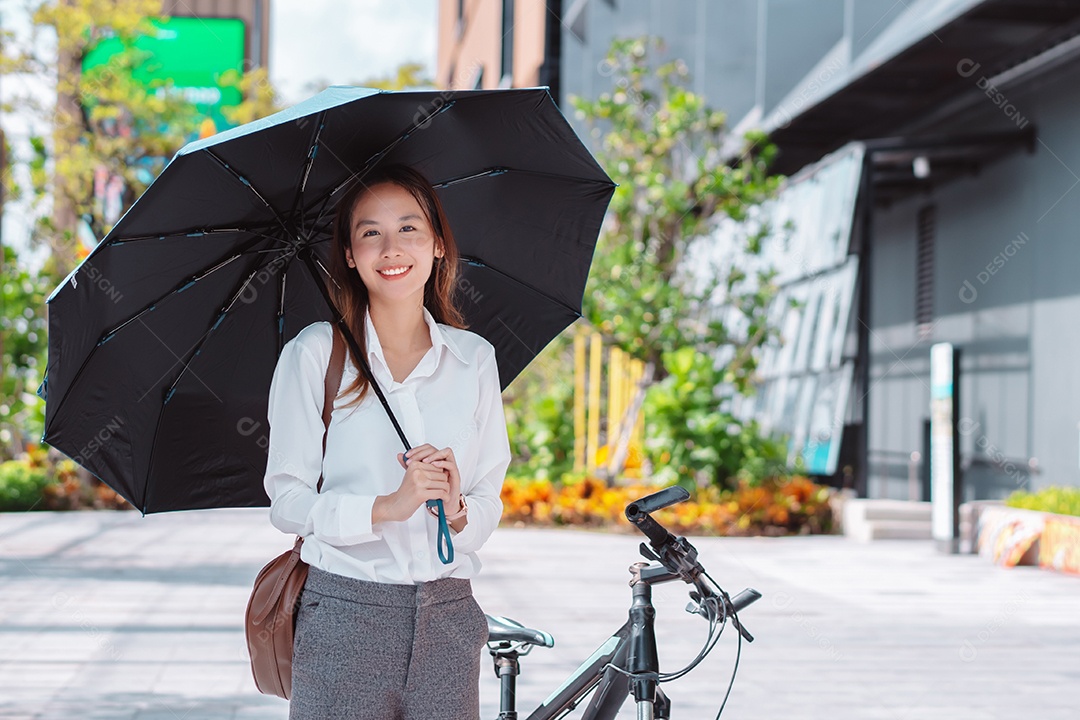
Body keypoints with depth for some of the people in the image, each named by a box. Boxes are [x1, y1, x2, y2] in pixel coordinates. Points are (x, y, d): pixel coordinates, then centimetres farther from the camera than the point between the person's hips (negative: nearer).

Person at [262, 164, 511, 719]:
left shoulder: (475, 359, 8)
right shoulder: (315, 352, -1)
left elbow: (489, 502, 10)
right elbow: (286, 500, -5)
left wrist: (456, 509, -12)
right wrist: (386, 507, -18)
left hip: (448, 617, 3)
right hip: (345, 618, -3)